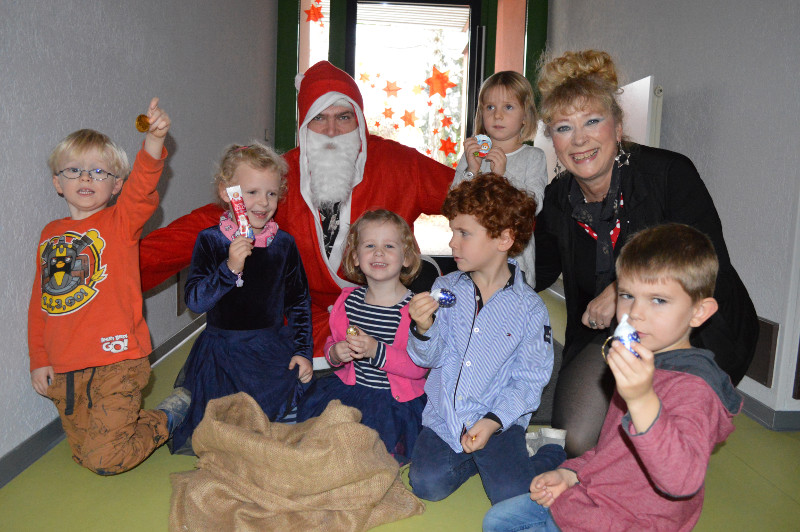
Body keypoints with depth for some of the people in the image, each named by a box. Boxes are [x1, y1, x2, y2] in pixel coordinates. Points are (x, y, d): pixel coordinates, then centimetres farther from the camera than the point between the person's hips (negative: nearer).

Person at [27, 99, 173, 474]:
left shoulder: (121, 221, -4)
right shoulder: (50, 234, 10)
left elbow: (141, 190, -27)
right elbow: (39, 302, 14)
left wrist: (154, 140, -44)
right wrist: (39, 359, 11)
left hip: (115, 362, -6)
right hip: (63, 369, 6)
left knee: (103, 459, -6)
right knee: (82, 453, 15)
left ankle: (167, 420, 17)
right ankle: (138, 420, 37)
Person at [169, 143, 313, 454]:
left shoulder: (283, 244, -1)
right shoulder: (210, 241, -7)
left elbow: (299, 302, 6)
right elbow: (194, 301, -15)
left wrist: (303, 351, 0)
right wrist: (230, 268, -28)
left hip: (272, 351, 1)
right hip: (221, 355, -1)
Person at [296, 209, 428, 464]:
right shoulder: (348, 301, 3)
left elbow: (419, 367, -17)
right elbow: (333, 342, 15)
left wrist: (376, 351, -28)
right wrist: (334, 353, -9)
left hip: (395, 398, -5)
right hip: (349, 386, 5)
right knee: (311, 408, -9)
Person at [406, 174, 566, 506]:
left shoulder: (529, 308, -9)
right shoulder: (445, 288, 0)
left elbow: (529, 381, -7)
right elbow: (429, 358, 1)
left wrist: (493, 421, -19)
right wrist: (424, 328, -21)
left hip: (500, 417, -3)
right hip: (445, 413, 3)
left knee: (511, 498, -15)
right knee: (427, 485, -13)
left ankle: (552, 457, 15)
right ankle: (477, 459, 16)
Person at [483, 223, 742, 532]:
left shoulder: (695, 388, -25)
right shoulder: (642, 364, 5)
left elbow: (682, 482, -40)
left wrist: (643, 401, -52)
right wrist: (571, 473, 5)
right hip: (592, 493, 9)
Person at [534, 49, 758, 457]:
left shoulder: (670, 173, -17)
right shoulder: (557, 199, -4)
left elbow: (711, 265, -20)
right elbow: (535, 275, 0)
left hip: (698, 330, -4)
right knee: (574, 439, -8)